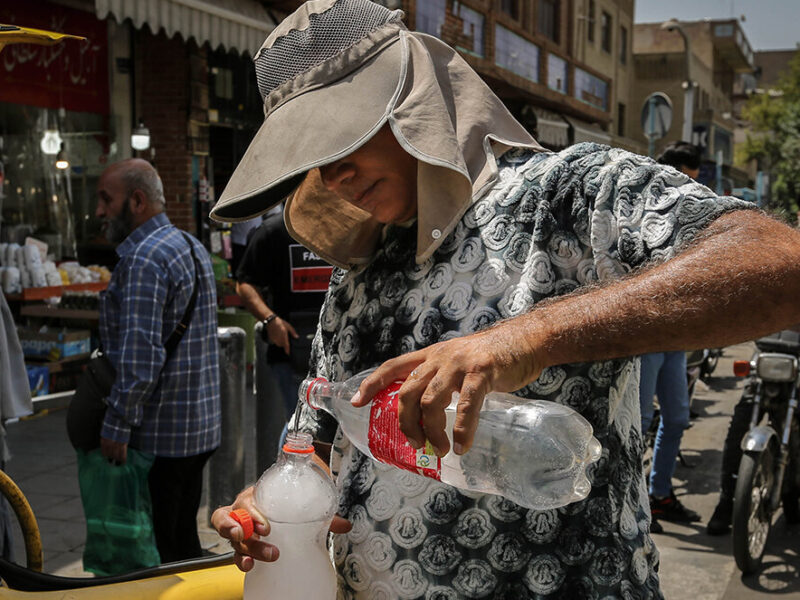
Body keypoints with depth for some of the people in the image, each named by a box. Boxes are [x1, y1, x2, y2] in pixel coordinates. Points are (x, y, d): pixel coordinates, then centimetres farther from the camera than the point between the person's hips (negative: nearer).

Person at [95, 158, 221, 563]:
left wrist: (115, 424, -18)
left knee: (153, 551, 0)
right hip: (199, 426, 9)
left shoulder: (143, 259, -17)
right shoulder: (192, 247, 14)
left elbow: (141, 356, -24)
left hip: (157, 434, -9)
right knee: (183, 540, 18)